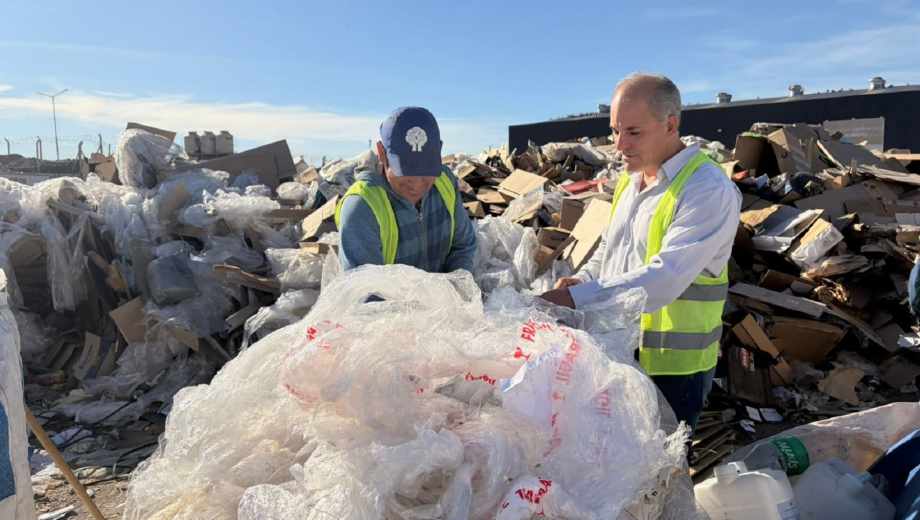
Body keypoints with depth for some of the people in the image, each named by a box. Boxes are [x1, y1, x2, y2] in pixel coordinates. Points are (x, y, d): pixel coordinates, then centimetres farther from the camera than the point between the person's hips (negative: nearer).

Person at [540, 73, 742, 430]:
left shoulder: (709, 190, -17)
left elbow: (665, 278, -28)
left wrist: (577, 298, -31)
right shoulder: (629, 181, 9)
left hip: (671, 367, -7)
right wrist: (582, 280, -1)